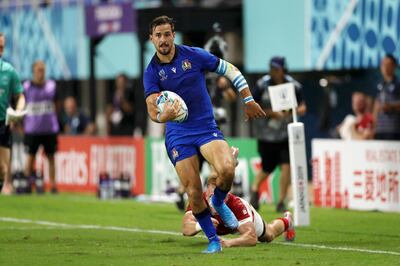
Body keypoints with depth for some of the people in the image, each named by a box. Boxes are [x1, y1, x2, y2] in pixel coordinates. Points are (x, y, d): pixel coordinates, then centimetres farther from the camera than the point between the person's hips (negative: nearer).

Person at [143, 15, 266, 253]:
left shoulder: (194, 55, -4)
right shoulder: (152, 72, -3)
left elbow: (230, 70, 6)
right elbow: (152, 109, -11)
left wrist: (248, 100, 5)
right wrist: (164, 115, -35)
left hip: (207, 127, -1)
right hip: (178, 136, 1)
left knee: (227, 169, -28)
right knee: (194, 193, -8)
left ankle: (219, 202, 5)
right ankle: (213, 240, 10)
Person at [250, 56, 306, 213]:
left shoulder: (293, 86, -4)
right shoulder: (262, 85, -8)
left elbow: (302, 107, 4)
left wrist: (298, 110, -20)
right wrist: (271, 113, -19)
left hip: (286, 134, 1)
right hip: (266, 134, -1)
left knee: (286, 166, -14)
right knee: (267, 168, 10)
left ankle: (281, 202, -2)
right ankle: (255, 189, 43)